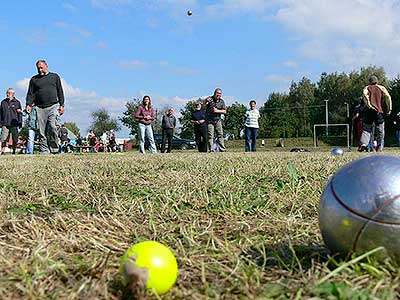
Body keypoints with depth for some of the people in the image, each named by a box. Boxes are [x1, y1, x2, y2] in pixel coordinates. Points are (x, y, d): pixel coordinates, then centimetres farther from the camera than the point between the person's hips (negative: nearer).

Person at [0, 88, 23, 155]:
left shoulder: (17, 102, 6)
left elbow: (20, 113, 7)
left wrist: (20, 122, 1)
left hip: (14, 124, -1)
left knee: (15, 140, 3)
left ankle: (14, 151, 15)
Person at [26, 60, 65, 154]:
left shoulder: (55, 76, 16)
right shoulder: (34, 79, 18)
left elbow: (60, 92, 14)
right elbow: (30, 93, 13)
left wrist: (61, 105, 6)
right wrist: (28, 104, -3)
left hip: (53, 106, -1)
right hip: (40, 108, 2)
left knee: (52, 127, -16)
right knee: (41, 131, -3)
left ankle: (54, 149, -7)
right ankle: (44, 151, -1)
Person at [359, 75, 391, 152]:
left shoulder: (367, 88, 14)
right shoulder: (381, 88, 15)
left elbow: (364, 94, -10)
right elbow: (388, 97, -1)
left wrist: (368, 105, -15)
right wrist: (389, 109, -1)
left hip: (369, 111, 0)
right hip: (379, 111, 0)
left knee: (366, 129, 5)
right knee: (380, 131, 7)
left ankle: (363, 143, -15)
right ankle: (380, 148, 5)